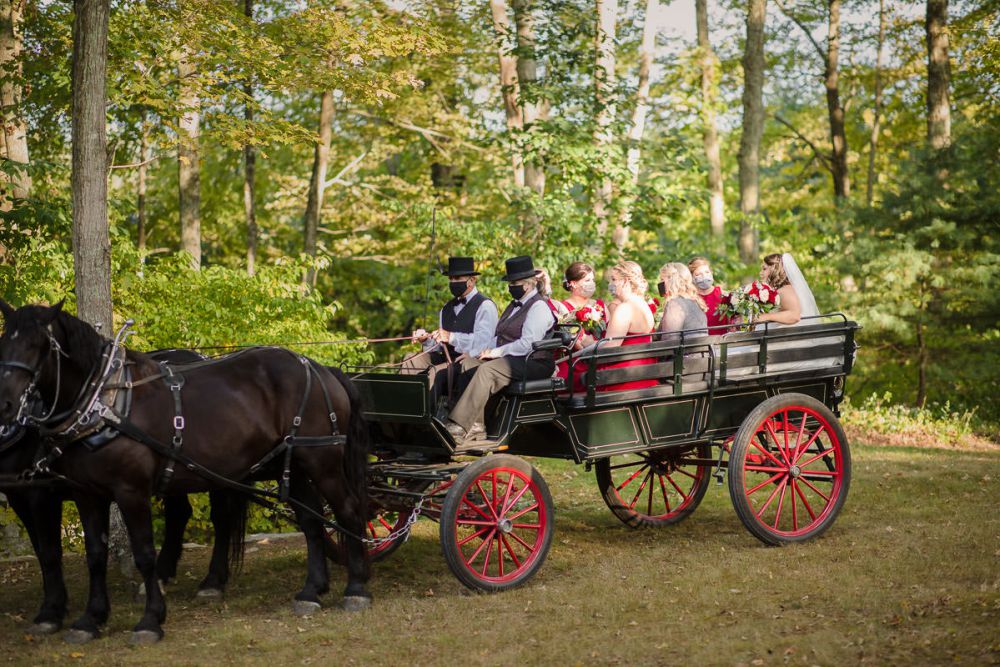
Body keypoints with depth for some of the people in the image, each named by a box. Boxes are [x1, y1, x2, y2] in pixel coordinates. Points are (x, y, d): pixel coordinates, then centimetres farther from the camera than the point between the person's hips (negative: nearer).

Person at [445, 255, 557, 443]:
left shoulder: (539, 307, -8)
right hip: (507, 358, 10)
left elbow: (528, 344, -18)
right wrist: (488, 350, 1)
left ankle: (460, 427, -40)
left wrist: (497, 352, -15)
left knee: (487, 370, -32)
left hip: (532, 363, -9)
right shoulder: (514, 304, 24)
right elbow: (499, 336, 22)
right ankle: (476, 426, -22)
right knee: (468, 362, -13)